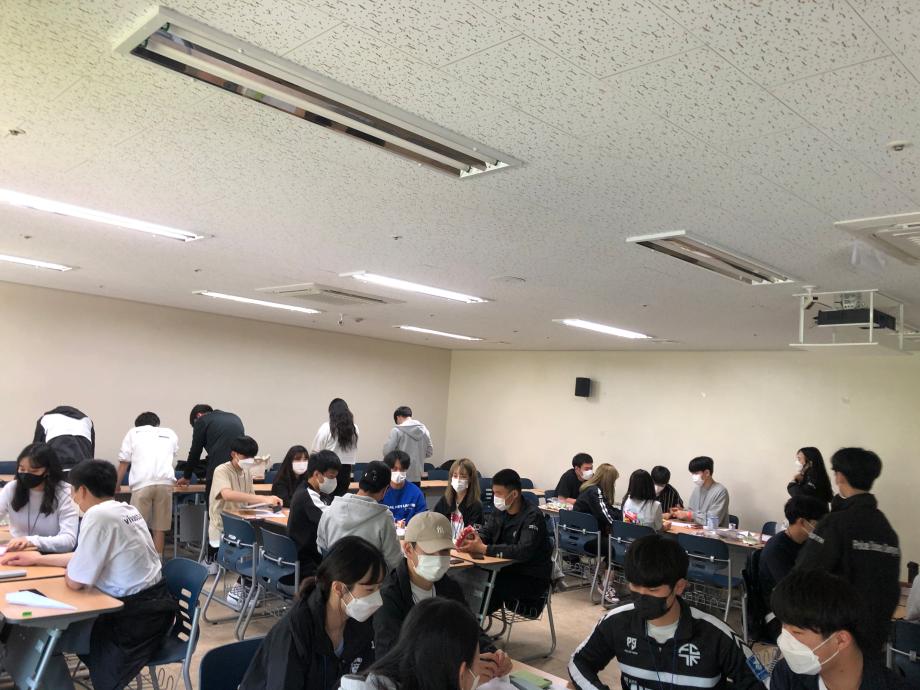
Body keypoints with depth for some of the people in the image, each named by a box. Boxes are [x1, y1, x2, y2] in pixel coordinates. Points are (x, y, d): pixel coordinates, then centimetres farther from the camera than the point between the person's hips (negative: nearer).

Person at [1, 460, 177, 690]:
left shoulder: (98, 515, -20)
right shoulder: (126, 509, 7)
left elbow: (75, 581, -14)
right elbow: (87, 558, 21)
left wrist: (66, 569, 9)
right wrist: (37, 559, 25)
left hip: (139, 614, -9)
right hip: (151, 602, 9)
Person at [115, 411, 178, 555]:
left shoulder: (133, 432, 21)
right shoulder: (170, 434, 27)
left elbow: (124, 462, 19)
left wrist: (116, 486, 32)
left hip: (142, 483, -2)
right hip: (165, 482, 2)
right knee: (159, 528, 8)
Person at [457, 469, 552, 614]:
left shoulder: (532, 516, -20)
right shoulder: (500, 511, 3)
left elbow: (524, 552, -32)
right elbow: (486, 534, 3)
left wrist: (484, 549, -34)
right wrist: (472, 539, -22)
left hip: (532, 578, -7)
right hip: (507, 569, 7)